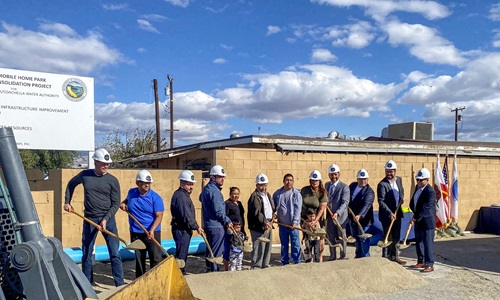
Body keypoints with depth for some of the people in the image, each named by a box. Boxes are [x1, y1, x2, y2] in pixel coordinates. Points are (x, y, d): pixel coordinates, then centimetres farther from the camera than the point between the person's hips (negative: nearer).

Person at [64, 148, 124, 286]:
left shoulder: (113, 181, -6)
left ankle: (120, 285, 4)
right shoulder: (84, 175, 1)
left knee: (114, 254, -2)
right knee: (86, 254, 12)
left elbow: (116, 204, -6)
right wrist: (67, 202, 16)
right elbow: (71, 184, 22)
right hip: (89, 220, 2)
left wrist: (105, 219, -17)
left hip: (108, 220, -2)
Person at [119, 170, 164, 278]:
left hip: (152, 232, -4)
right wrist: (123, 203, 6)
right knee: (139, 258, 14)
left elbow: (159, 216, -15)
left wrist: (152, 230, -28)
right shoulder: (131, 192, 4)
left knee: (156, 258, -4)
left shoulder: (155, 197, -11)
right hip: (135, 233, 4)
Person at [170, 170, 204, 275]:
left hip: (185, 230, 11)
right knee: (181, 254, -4)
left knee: (183, 254, 19)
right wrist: (196, 227, -14)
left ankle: (182, 273, 30)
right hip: (181, 230, -11)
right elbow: (186, 216, -22)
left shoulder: (184, 195, 15)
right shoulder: (180, 196, -19)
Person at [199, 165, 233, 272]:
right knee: (216, 252, -3)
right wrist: (228, 221, -8)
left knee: (210, 250, 17)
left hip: (208, 225, 10)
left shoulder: (206, 189, 13)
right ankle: (214, 271, 2)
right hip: (216, 226, -10)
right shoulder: (215, 191, -19)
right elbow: (218, 211, -22)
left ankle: (209, 270, 25)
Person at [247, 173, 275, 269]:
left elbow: (273, 208, 27)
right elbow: (257, 212, -23)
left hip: (268, 225, 9)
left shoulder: (268, 195, 15)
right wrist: (265, 222, -27)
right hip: (258, 227, -9)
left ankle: (266, 265, 28)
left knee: (268, 247, 16)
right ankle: (255, 267, 2)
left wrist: (272, 219, 14)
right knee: (259, 248, -7)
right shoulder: (254, 196, -13)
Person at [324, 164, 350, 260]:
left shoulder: (344, 187, -10)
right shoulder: (326, 185, 8)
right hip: (329, 216, 5)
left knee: (342, 238, 8)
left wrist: (337, 213, -30)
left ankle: (343, 257, 22)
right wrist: (325, 203, -1)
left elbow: (345, 202, -18)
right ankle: (332, 256, 28)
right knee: (331, 237, 14)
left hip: (340, 216, -5)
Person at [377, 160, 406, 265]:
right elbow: (381, 201, -23)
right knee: (388, 238, 1)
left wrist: (402, 198, 2)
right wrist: (390, 213, -31)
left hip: (397, 213, 7)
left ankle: (394, 257, 30)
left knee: (396, 237, 16)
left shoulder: (399, 180, 3)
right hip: (387, 215, -7)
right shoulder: (382, 184, -19)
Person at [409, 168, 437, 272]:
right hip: (418, 220, 9)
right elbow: (413, 203, 14)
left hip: (427, 221, -9)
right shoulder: (418, 187, 7)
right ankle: (421, 262, 28)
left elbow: (425, 208, -23)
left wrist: (415, 218, -23)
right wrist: (415, 214, 1)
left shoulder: (430, 191, -20)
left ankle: (429, 265, 7)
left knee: (428, 243, -2)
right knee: (419, 241, 16)